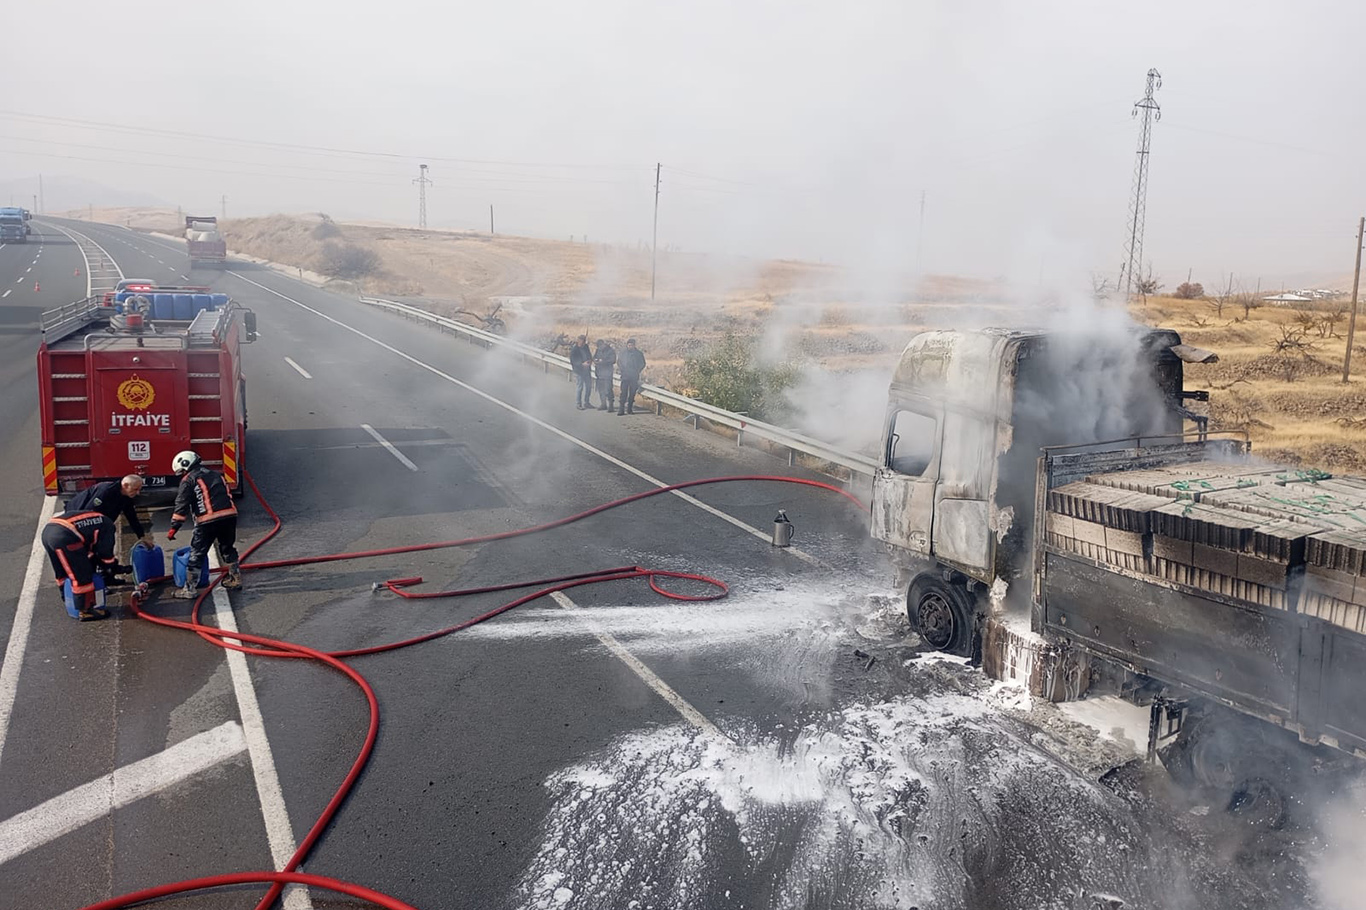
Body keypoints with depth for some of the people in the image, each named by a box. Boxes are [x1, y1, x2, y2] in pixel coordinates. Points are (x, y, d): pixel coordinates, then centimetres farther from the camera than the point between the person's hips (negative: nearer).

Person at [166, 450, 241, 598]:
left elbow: (181, 505, -2)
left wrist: (174, 527, 0)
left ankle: (189, 590, 5)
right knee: (227, 548, 25)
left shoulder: (188, 480, 4)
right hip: (229, 515, 6)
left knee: (197, 554, 3)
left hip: (208, 521, -6)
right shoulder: (216, 474, 23)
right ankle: (235, 579, 31)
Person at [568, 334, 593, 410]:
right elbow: (573, 361, -17)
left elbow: (589, 355, 17)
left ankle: (586, 402, 24)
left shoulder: (586, 347, 6)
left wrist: (590, 360, -5)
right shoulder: (574, 350, -13)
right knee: (579, 387, -4)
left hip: (587, 370, 7)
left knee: (589, 386, 11)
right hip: (579, 371, -7)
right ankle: (578, 404, 5)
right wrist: (582, 364, -29)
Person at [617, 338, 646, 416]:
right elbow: (619, 362, 16)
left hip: (634, 377, 0)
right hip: (625, 376, 0)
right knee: (623, 393, -8)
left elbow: (643, 364, 10)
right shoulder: (623, 353, 6)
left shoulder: (638, 354, 3)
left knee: (632, 393, 4)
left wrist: (638, 371, 0)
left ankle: (630, 408, 12)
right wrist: (622, 369, 3)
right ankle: (621, 409, -11)